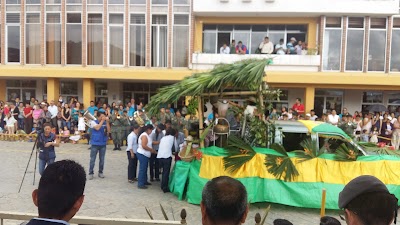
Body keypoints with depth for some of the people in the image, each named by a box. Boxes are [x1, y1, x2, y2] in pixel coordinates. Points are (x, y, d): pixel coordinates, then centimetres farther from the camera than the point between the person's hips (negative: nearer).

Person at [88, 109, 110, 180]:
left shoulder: (105, 123, 2)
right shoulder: (93, 122, -4)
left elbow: (108, 131, -8)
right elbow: (97, 128, -21)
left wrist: (107, 122, -13)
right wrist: (102, 120, -16)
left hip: (103, 144, 2)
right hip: (95, 144, -2)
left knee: (102, 159, 9)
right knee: (92, 159, 1)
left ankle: (100, 172, 21)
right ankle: (91, 173, 10)